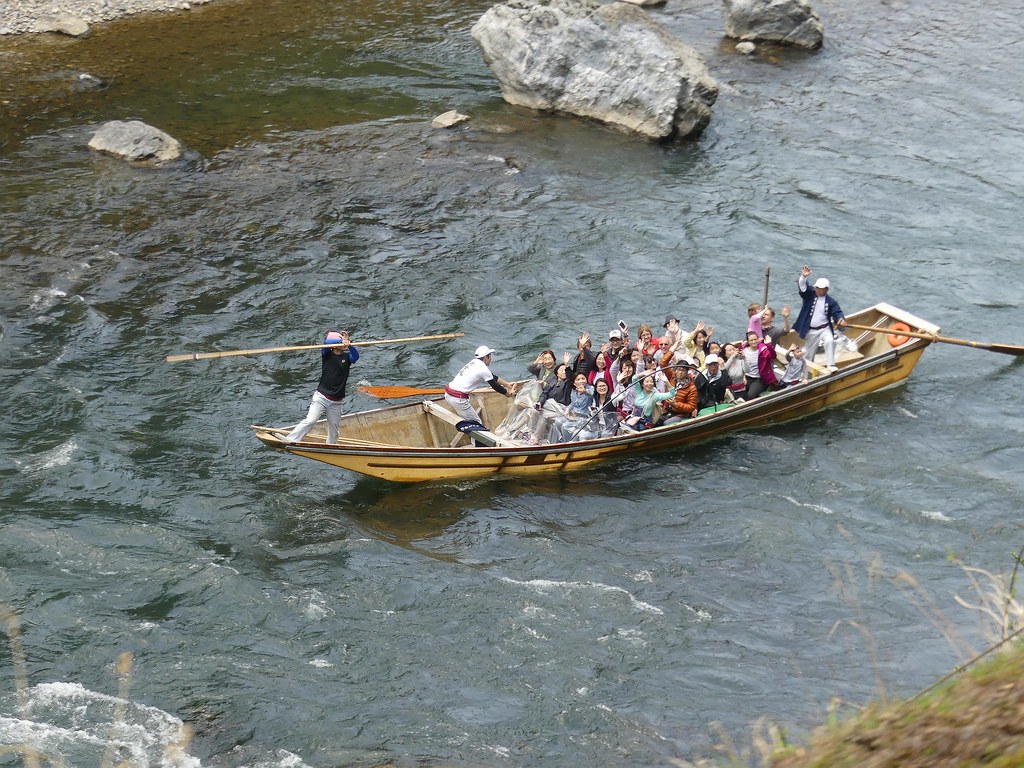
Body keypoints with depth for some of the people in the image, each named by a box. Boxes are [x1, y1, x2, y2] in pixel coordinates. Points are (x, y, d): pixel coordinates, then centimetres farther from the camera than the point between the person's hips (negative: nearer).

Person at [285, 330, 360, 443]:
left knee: (333, 427, 9)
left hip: (336, 402, 3)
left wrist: (349, 345, -36)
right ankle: (289, 440, -15)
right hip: (321, 397, -3)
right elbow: (326, 342, -22)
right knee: (310, 421, -15)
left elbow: (356, 356, -17)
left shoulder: (347, 357, 5)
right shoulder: (327, 354, -2)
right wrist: (342, 341, -38)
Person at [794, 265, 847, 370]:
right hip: (810, 330, 1)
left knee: (830, 341, -29)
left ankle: (830, 365, -24)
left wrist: (841, 320, -37)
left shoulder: (831, 302, -8)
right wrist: (804, 277, -45)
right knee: (808, 351, 14)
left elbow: (837, 313, -12)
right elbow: (802, 287, -24)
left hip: (825, 329, -1)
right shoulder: (810, 295, -7)